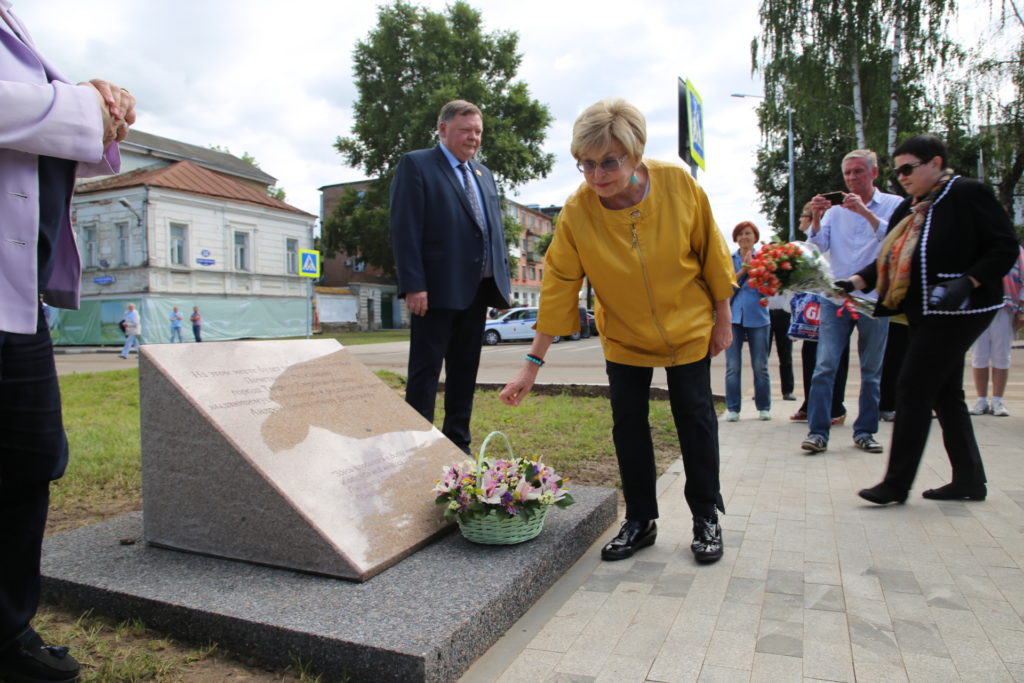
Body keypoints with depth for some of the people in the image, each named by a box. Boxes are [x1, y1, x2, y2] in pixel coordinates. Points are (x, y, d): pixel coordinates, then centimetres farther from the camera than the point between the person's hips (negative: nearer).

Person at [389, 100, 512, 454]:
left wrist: (502, 280, 12)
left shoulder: (484, 175, 20)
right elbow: (404, 230, -10)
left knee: (465, 371, 11)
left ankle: (458, 444, 20)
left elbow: (495, 230, 21)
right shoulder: (415, 165, -1)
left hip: (477, 290, 7)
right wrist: (413, 286, -18)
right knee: (426, 371, -1)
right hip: (437, 289, -7)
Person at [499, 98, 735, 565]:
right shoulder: (576, 211, -21)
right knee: (628, 424, 4)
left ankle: (706, 518, 24)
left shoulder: (678, 184, -21)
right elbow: (558, 286, -18)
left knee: (695, 418, 5)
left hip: (688, 328, 0)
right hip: (623, 335, 1)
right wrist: (533, 363, -19)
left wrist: (722, 318, -2)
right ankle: (640, 520, 21)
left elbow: (710, 250, -8)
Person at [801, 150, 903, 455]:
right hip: (835, 297, 1)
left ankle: (865, 431, 18)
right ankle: (817, 431, -5)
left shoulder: (893, 204, 4)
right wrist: (815, 217, -19)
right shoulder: (836, 208, 10)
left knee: (871, 371, 7)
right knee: (825, 366, -8)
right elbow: (819, 245, -2)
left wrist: (865, 211, -24)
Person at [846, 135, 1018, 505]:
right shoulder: (909, 209, 14)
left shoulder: (968, 194, -10)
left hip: (958, 311, -9)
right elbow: (889, 260, 11)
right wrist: (857, 281, -5)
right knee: (944, 393, 12)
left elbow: (1006, 248, -12)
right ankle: (969, 479, 23)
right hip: (925, 314, 9)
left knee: (913, 390, -9)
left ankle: (897, 484, -1)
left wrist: (966, 282, -24)